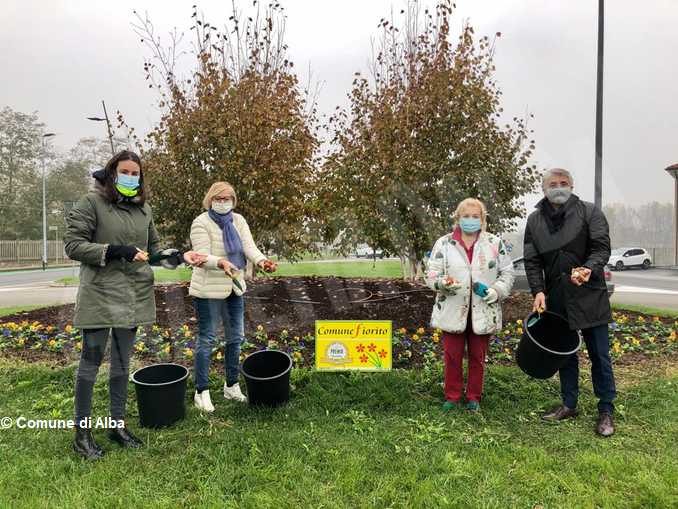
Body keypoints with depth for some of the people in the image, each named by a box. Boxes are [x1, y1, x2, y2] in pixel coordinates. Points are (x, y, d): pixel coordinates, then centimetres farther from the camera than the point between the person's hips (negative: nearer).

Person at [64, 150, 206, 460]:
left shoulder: (143, 208, 11)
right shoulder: (92, 202, -6)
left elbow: (153, 249, 16)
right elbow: (72, 245, -10)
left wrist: (181, 256, -1)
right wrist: (115, 251, -19)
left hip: (135, 295, 6)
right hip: (100, 294, -5)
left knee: (122, 362, 14)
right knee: (91, 361, 3)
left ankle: (118, 425, 28)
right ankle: (82, 432, 18)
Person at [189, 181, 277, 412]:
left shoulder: (238, 220, 4)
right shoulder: (201, 223, -12)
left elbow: (249, 247, -9)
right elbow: (202, 257, -21)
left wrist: (261, 261, -30)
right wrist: (221, 263, -42)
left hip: (234, 287, 7)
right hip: (208, 289, -6)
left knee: (236, 337, 14)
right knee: (207, 339, 1)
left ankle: (232, 386, 30)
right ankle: (201, 392, 14)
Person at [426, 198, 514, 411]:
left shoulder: (495, 243, 3)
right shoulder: (444, 243, 0)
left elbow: (507, 272, 7)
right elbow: (431, 275, -2)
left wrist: (496, 291, -11)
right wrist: (443, 283, -23)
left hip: (483, 311, 1)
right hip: (453, 311, 0)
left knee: (478, 357, 12)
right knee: (452, 356, 8)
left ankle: (474, 397, 29)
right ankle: (452, 396, 24)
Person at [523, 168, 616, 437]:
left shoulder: (590, 212, -3)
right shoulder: (535, 220, 5)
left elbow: (602, 247, -10)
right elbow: (531, 260, 3)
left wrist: (589, 269, -30)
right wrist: (538, 291, -9)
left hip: (590, 296, -3)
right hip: (556, 298, 3)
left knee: (599, 356, 5)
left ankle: (606, 411, 18)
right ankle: (569, 404, 28)